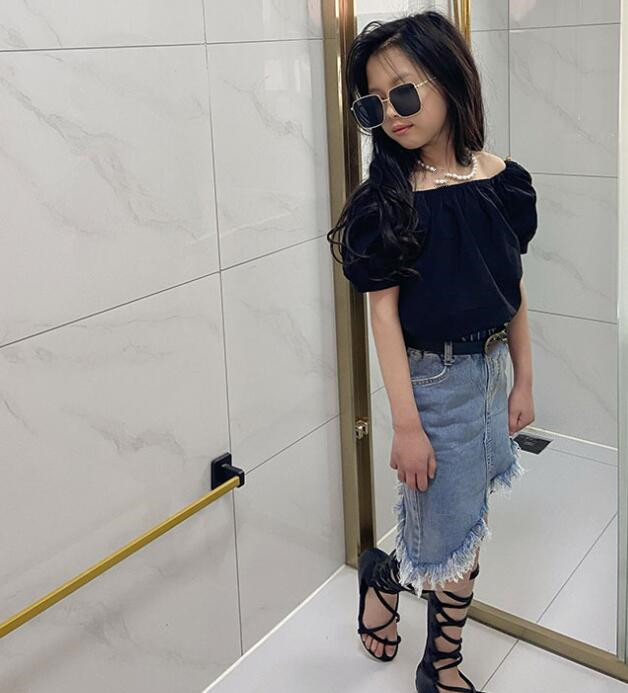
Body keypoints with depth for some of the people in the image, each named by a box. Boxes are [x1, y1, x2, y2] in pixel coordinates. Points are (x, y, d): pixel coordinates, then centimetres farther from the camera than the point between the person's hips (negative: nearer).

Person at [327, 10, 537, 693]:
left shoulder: (503, 181, -3)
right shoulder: (387, 201, -15)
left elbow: (513, 290, 5)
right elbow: (383, 311, -15)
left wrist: (523, 381, 9)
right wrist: (406, 425, -16)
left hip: (491, 371, 5)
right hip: (434, 380, -5)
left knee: (468, 528, 15)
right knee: (454, 547, 4)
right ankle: (381, 574, 37)